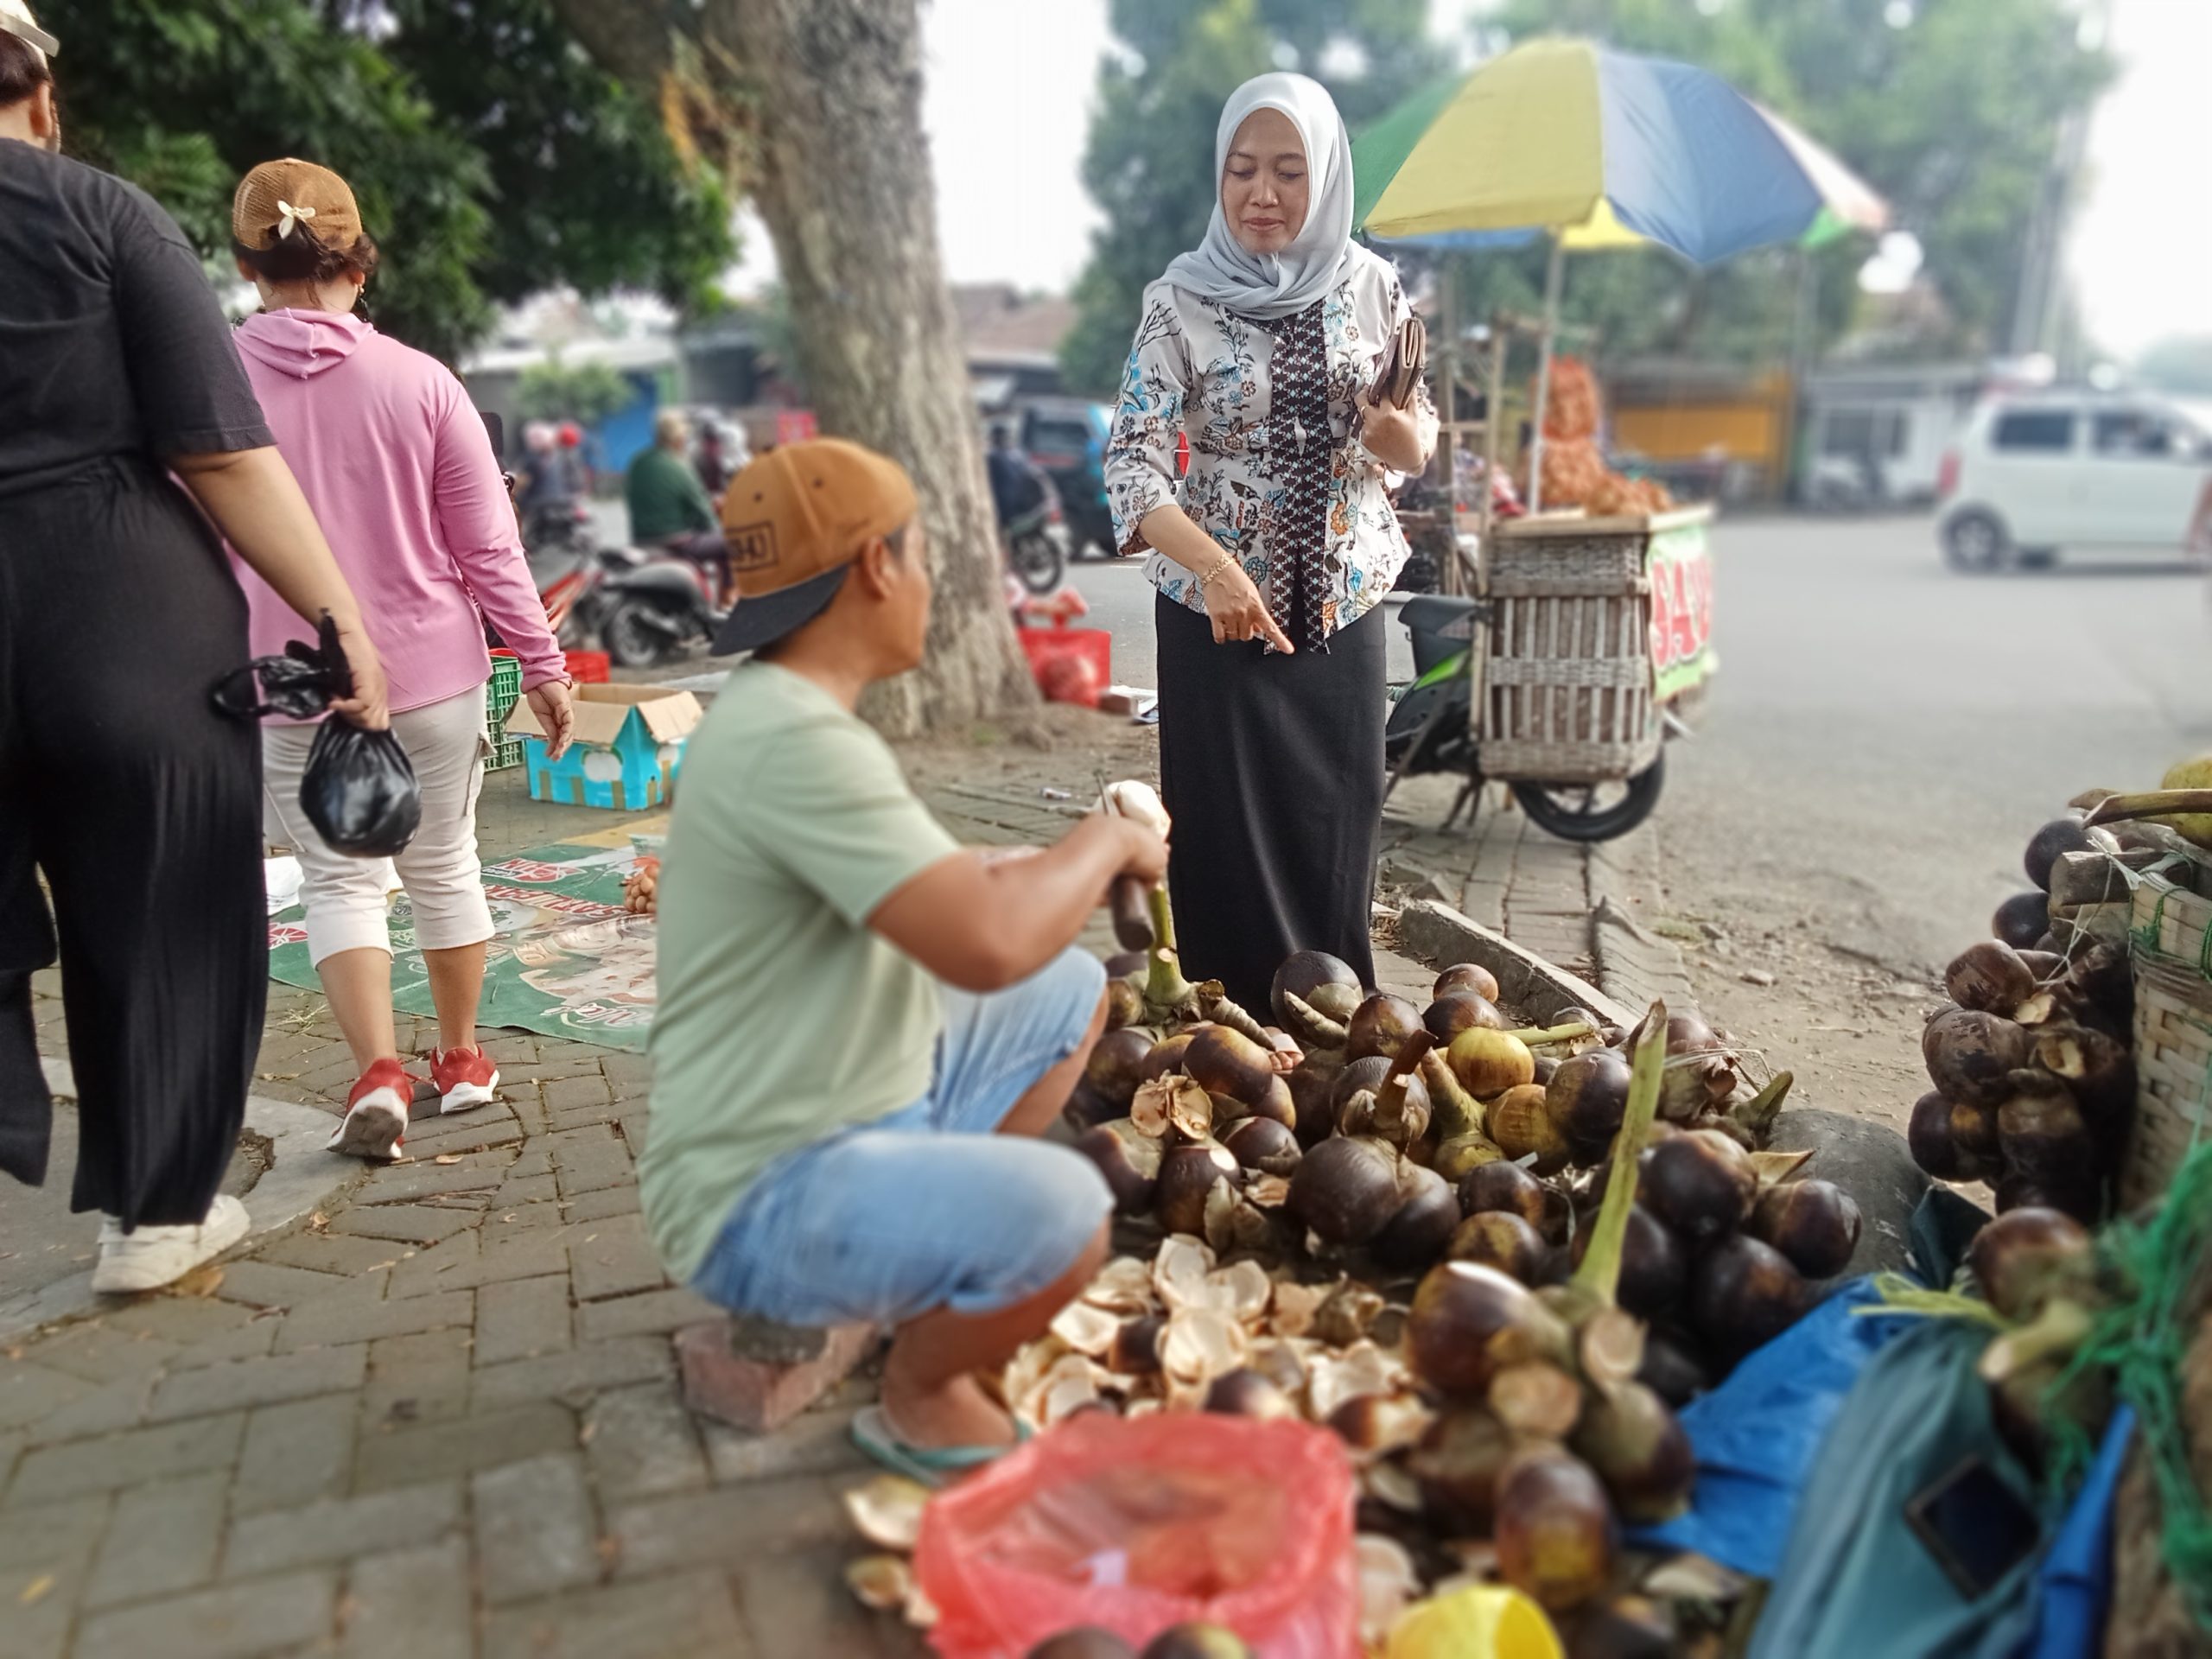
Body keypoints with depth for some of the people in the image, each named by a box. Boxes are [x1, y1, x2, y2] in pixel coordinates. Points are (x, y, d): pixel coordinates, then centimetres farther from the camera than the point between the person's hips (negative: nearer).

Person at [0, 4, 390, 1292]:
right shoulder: (103, 213, -1)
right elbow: (222, 455, -11)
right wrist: (340, 617, -8)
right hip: (129, 614, -2)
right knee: (158, 923, 13)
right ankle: (157, 1213, 26)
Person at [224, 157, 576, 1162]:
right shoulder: (420, 382, -7)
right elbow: (489, 548, -5)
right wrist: (543, 666, 3)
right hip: (433, 673, 1)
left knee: (338, 878, 11)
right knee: (444, 865, 16)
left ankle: (378, 1072, -5)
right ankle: (460, 1059, 29)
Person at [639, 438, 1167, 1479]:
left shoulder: (781, 709, 7)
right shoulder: (793, 739, -26)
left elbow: (940, 888, 19)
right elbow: (986, 945, -33)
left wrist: (1079, 865, 8)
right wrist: (1104, 842, -14)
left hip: (864, 1103, 10)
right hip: (766, 1197, -10)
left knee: (1071, 991, 18)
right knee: (1060, 1215, -32)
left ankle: (953, 1264, 20)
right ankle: (922, 1396, 0)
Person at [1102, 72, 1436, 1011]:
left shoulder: (1370, 286, 1)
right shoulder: (1182, 300, -9)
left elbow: (1416, 448, 9)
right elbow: (1133, 460, -17)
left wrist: (1400, 432, -16)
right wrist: (1213, 566, -34)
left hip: (1343, 605, 3)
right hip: (1216, 614, -3)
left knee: (1338, 836, 12)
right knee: (1230, 843, 3)